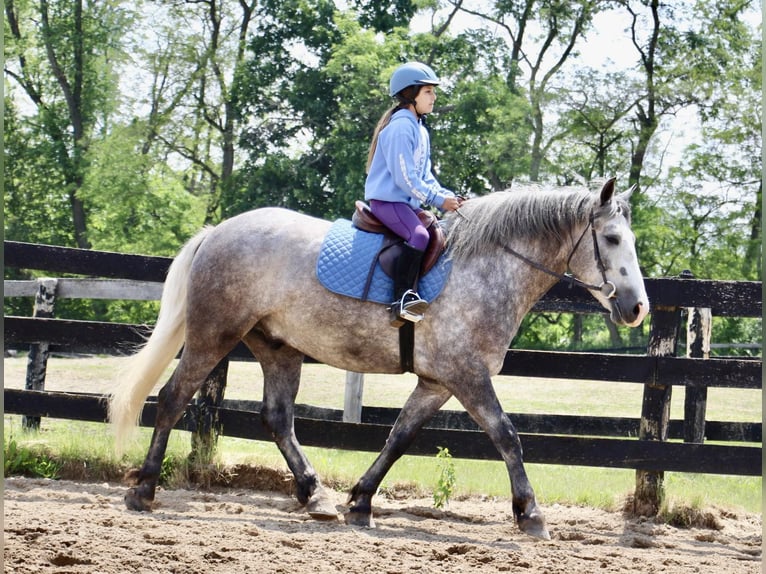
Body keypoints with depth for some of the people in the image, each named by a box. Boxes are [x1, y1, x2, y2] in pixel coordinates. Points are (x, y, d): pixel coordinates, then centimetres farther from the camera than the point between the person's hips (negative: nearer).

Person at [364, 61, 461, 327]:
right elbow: (404, 177, -19)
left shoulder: (420, 130, 18)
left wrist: (448, 196, 3)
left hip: (408, 202, 11)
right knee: (418, 235, -32)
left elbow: (424, 176, 19)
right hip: (387, 200, -11)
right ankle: (401, 301, -37)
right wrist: (439, 200, -18)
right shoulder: (400, 127, -14)